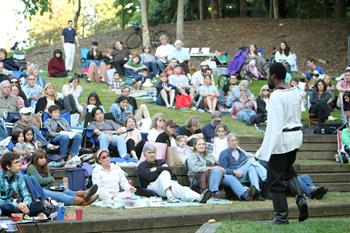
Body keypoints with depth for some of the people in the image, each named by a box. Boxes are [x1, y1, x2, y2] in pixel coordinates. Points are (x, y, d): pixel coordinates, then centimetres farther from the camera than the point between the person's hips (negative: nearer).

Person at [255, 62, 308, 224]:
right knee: (287, 169, 27)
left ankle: (281, 217, 7)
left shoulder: (276, 96, -19)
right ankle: (300, 199, 6)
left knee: (275, 178, 3)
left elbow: (274, 125, -22)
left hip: (282, 138, -8)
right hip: (296, 135, 9)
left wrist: (267, 149, -21)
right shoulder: (295, 92, 6)